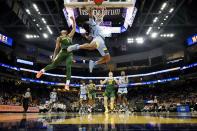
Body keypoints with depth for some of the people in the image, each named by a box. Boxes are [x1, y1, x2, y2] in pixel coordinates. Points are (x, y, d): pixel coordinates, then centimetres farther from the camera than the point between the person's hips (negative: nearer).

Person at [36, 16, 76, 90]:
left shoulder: (70, 36, 27)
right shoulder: (59, 38, 18)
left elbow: (74, 28, 26)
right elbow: (57, 48, 12)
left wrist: (73, 20, 21)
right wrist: (54, 57, 5)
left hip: (70, 54, 2)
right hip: (63, 52, -2)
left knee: (68, 67, -15)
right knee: (53, 65, 0)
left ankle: (67, 84, -20)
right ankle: (42, 71, 26)